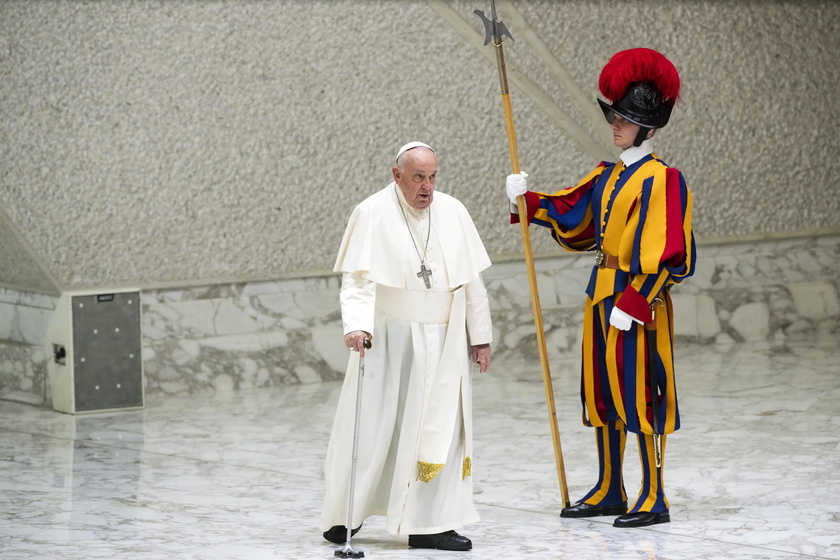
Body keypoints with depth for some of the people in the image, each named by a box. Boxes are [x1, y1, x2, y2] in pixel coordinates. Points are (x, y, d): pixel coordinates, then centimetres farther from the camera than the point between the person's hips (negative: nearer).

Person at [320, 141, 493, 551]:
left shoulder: (453, 213, 5)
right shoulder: (373, 214, -7)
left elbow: (472, 281, 10)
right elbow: (358, 278, -16)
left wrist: (480, 336, 9)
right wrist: (356, 325, -31)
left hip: (442, 343, 4)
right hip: (387, 340, -4)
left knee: (440, 430, 0)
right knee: (372, 425, 1)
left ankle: (429, 525, 2)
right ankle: (345, 514, 17)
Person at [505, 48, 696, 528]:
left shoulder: (662, 180, -11)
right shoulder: (607, 177, 14)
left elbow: (663, 253, -16)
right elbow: (567, 213, 19)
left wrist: (632, 302, -21)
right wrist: (526, 200, 3)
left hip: (639, 297, -9)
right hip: (602, 294, 9)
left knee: (641, 391, -6)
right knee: (603, 391, 12)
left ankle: (654, 499, -1)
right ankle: (610, 492, 22)